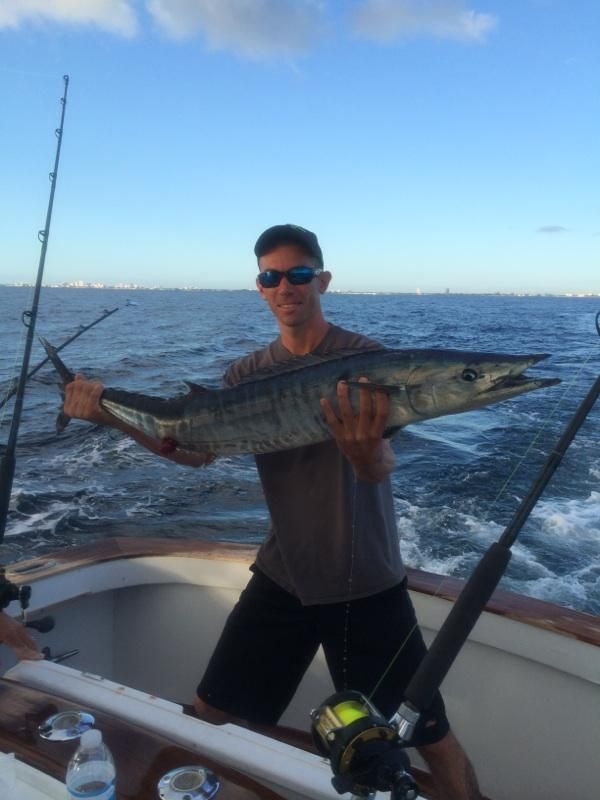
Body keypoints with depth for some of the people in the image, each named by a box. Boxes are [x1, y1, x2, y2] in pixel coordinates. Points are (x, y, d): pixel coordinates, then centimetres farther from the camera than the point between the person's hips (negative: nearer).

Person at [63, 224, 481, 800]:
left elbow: (381, 468, -23)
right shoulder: (247, 374, 1)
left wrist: (365, 452, -47)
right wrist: (113, 416, -18)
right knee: (210, 716, 11)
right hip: (282, 575, 3)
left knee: (433, 739, 3)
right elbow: (195, 451, -5)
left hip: (367, 583, -3)